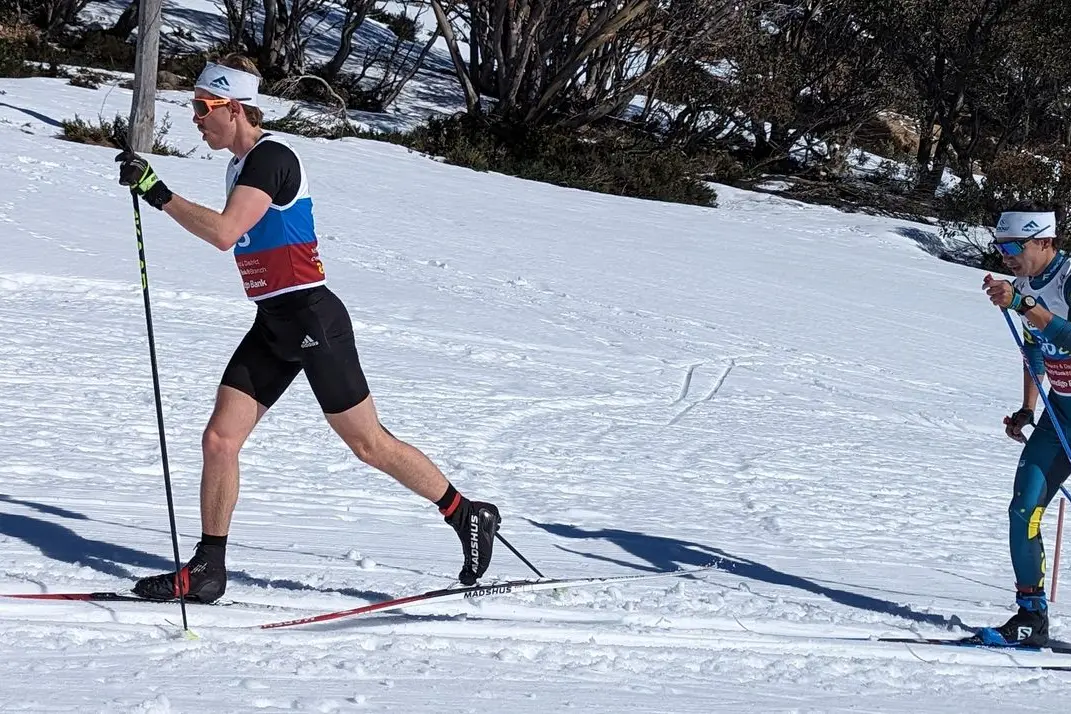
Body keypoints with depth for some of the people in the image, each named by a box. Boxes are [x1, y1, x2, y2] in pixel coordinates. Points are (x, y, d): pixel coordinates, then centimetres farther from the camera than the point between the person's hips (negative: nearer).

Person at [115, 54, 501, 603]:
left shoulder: (271, 158, -16)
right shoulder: (242, 164, 14)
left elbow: (224, 232, -30)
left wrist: (156, 193, -28)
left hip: (311, 320, -9)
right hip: (272, 327, 9)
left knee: (368, 444, 0)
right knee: (219, 439, -1)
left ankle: (468, 515, 16)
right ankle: (207, 570, 4)